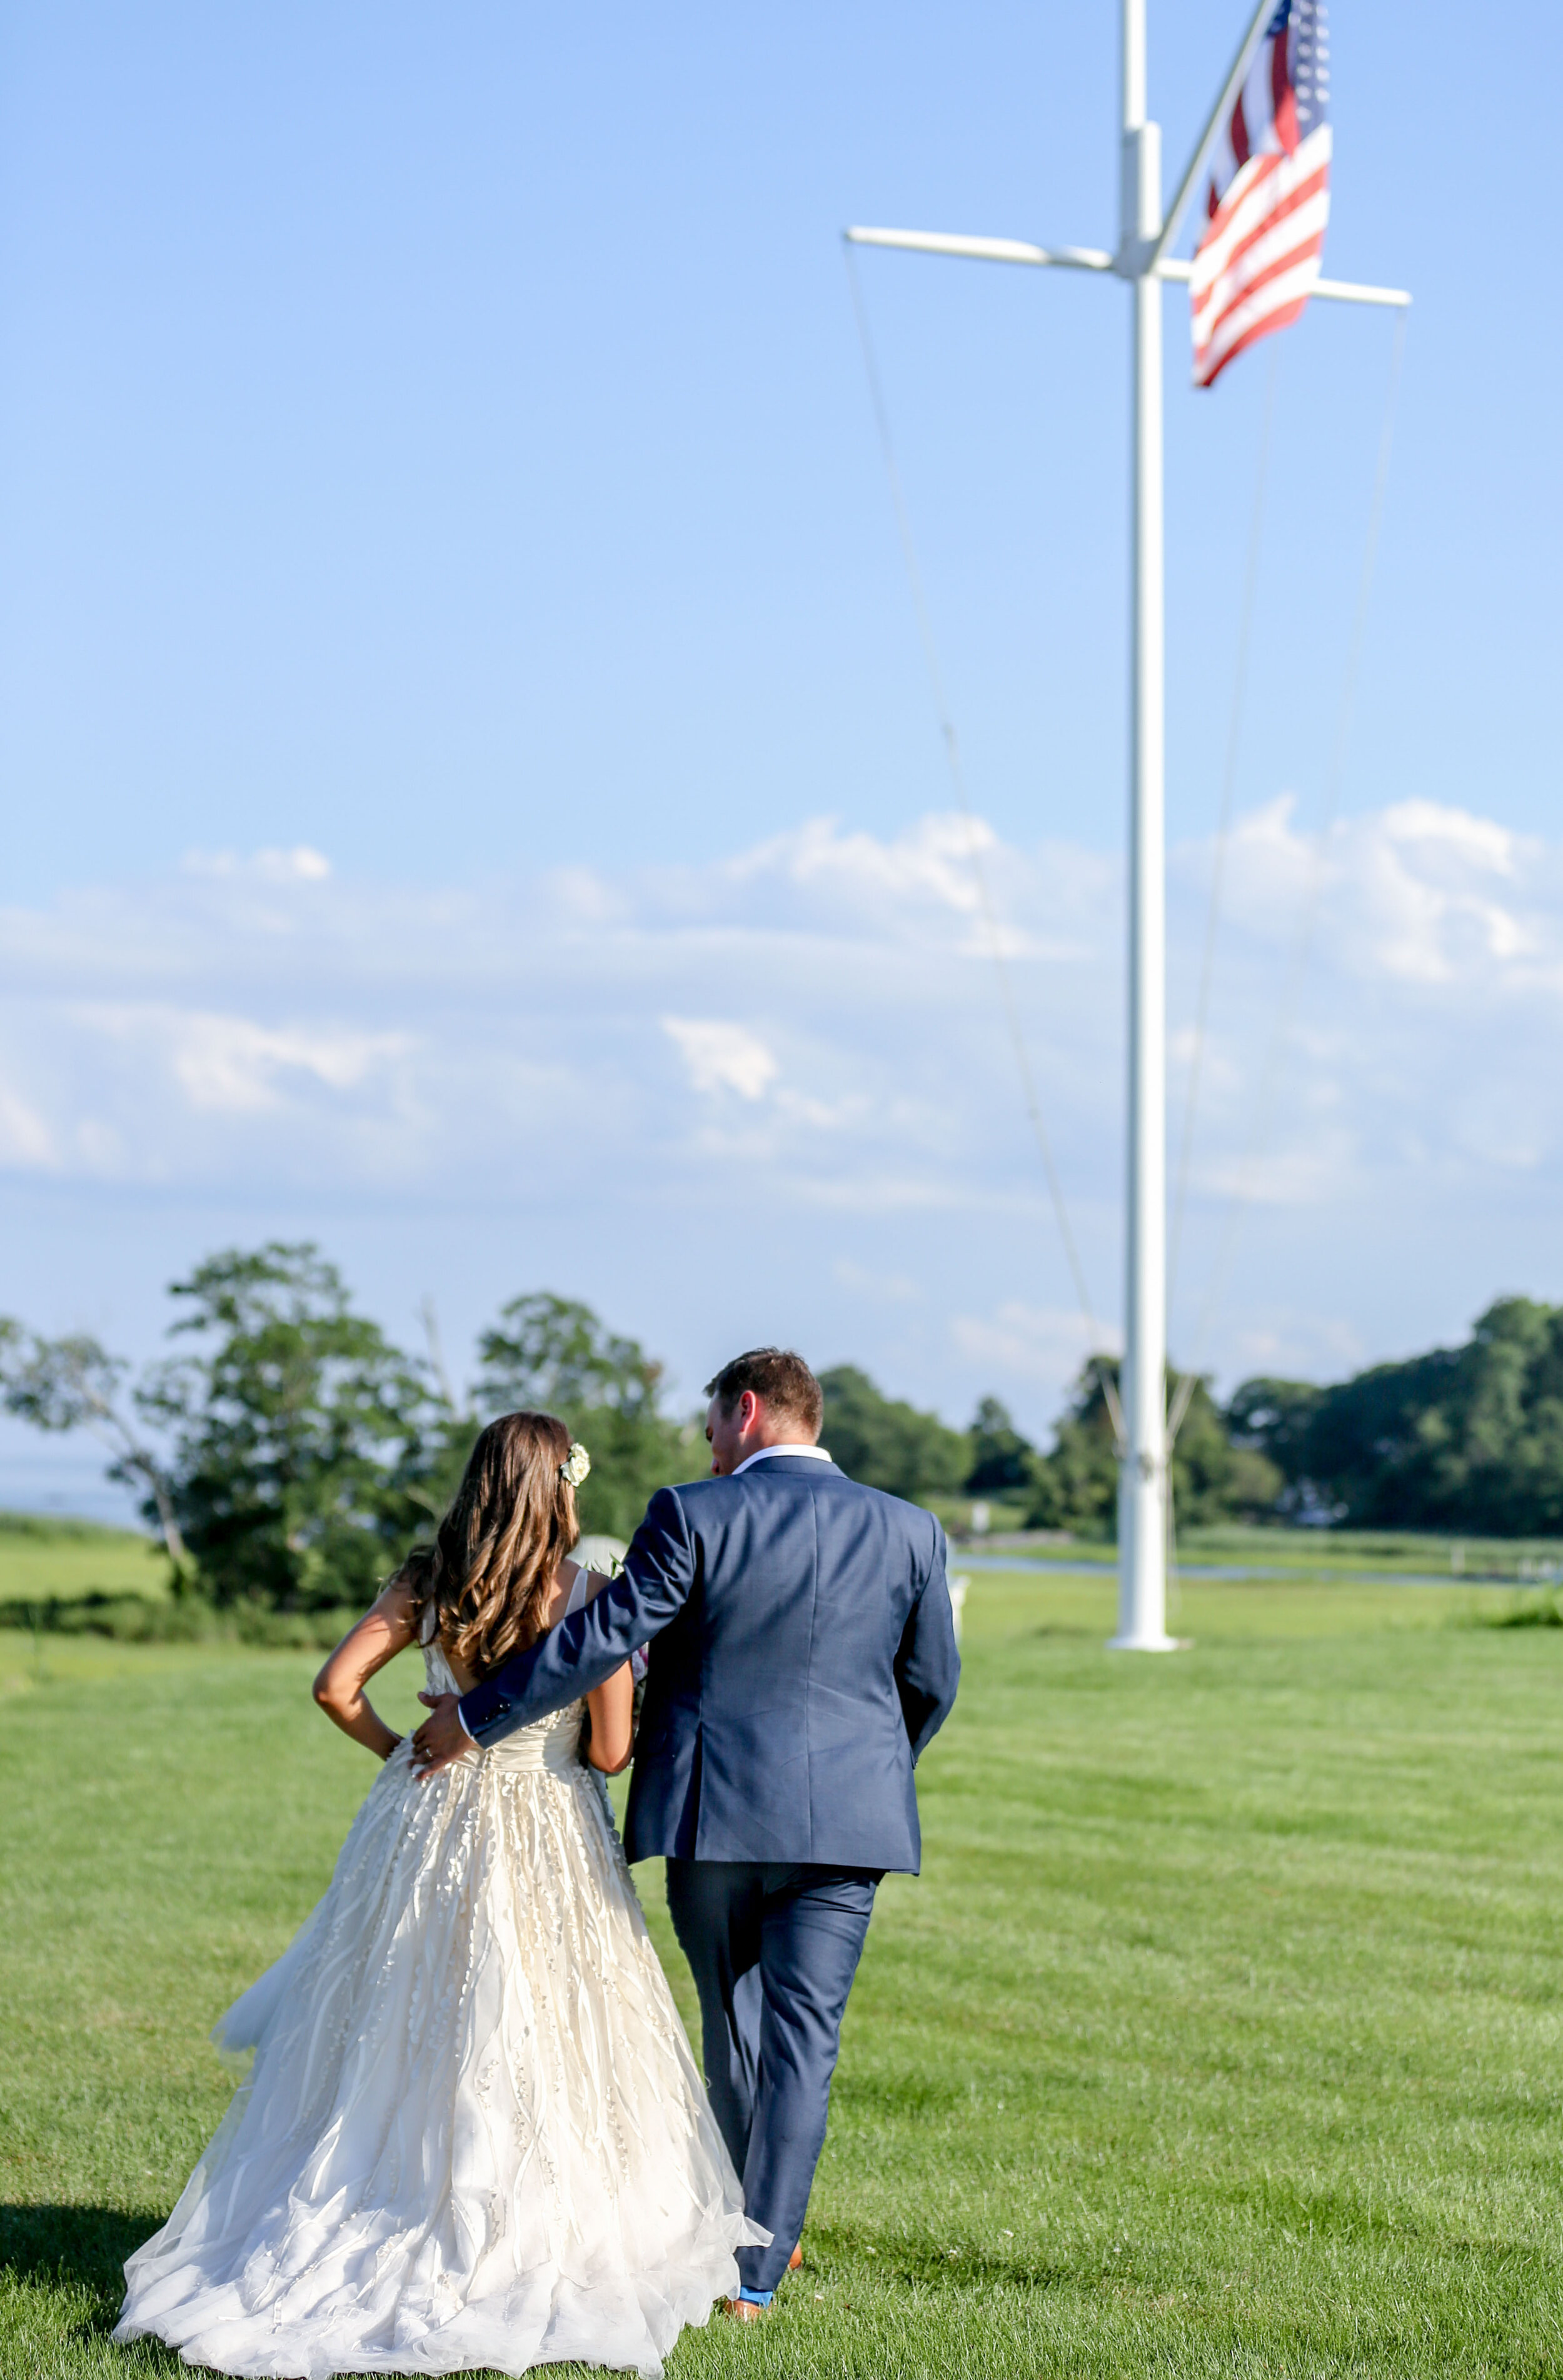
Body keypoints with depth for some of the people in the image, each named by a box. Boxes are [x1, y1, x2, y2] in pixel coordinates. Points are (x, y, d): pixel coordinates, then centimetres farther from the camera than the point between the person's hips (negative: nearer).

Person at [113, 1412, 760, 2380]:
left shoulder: (430, 1581, -3)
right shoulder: (590, 1594, -12)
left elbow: (336, 1687, -5)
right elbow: (610, 1751, -11)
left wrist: (398, 1749, 11)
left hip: (429, 1826, 3)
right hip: (546, 1837, -3)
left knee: (404, 2038, 14)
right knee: (532, 2041, 6)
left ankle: (370, 2224, 18)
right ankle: (531, 2240, 8)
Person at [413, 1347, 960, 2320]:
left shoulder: (693, 1516, -9)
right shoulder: (909, 1531, 2)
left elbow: (601, 1639, -11)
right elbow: (932, 1683, 11)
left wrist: (474, 1719, -1)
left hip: (715, 1808, -1)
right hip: (847, 1818, 1)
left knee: (733, 2022, 17)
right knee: (803, 2034, 3)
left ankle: (761, 2227, 32)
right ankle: (756, 2270, 1)